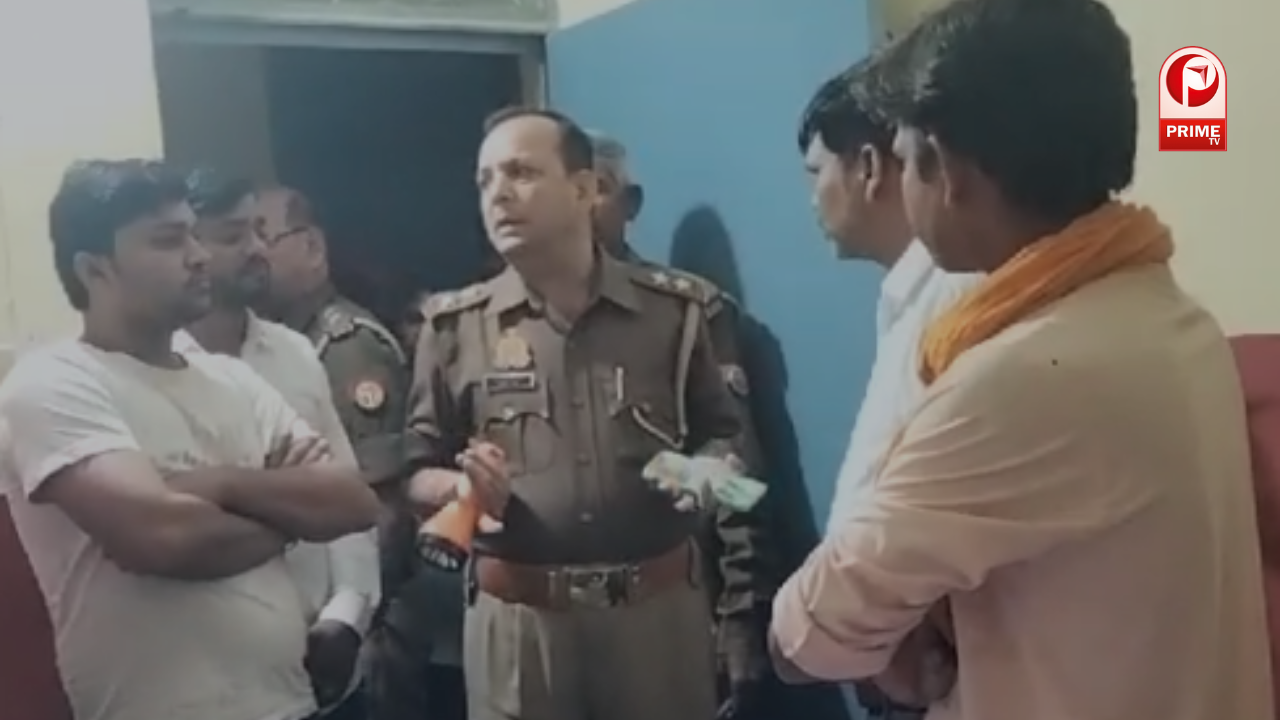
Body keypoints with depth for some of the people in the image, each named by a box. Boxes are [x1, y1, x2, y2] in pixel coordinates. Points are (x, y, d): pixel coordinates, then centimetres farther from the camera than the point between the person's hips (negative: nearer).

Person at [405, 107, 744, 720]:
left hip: (659, 607, 0)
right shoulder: (455, 326, 3)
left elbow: (722, 434, 11)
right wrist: (464, 487, -16)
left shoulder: (672, 310, 3)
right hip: (518, 619, 0)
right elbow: (418, 472, 5)